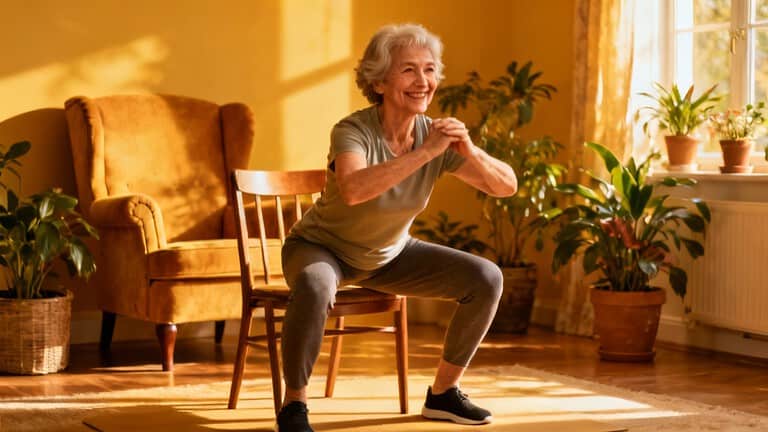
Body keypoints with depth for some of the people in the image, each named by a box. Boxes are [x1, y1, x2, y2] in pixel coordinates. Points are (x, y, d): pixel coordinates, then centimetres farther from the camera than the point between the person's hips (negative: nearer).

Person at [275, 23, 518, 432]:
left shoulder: (438, 136, -13)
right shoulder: (353, 131, -28)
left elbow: (506, 185, -13)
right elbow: (352, 190, -49)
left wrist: (469, 150, -32)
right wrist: (425, 152, -47)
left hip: (389, 254, 6)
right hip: (322, 247, -6)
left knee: (486, 278, -7)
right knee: (315, 286, -41)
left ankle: (442, 392, 7)